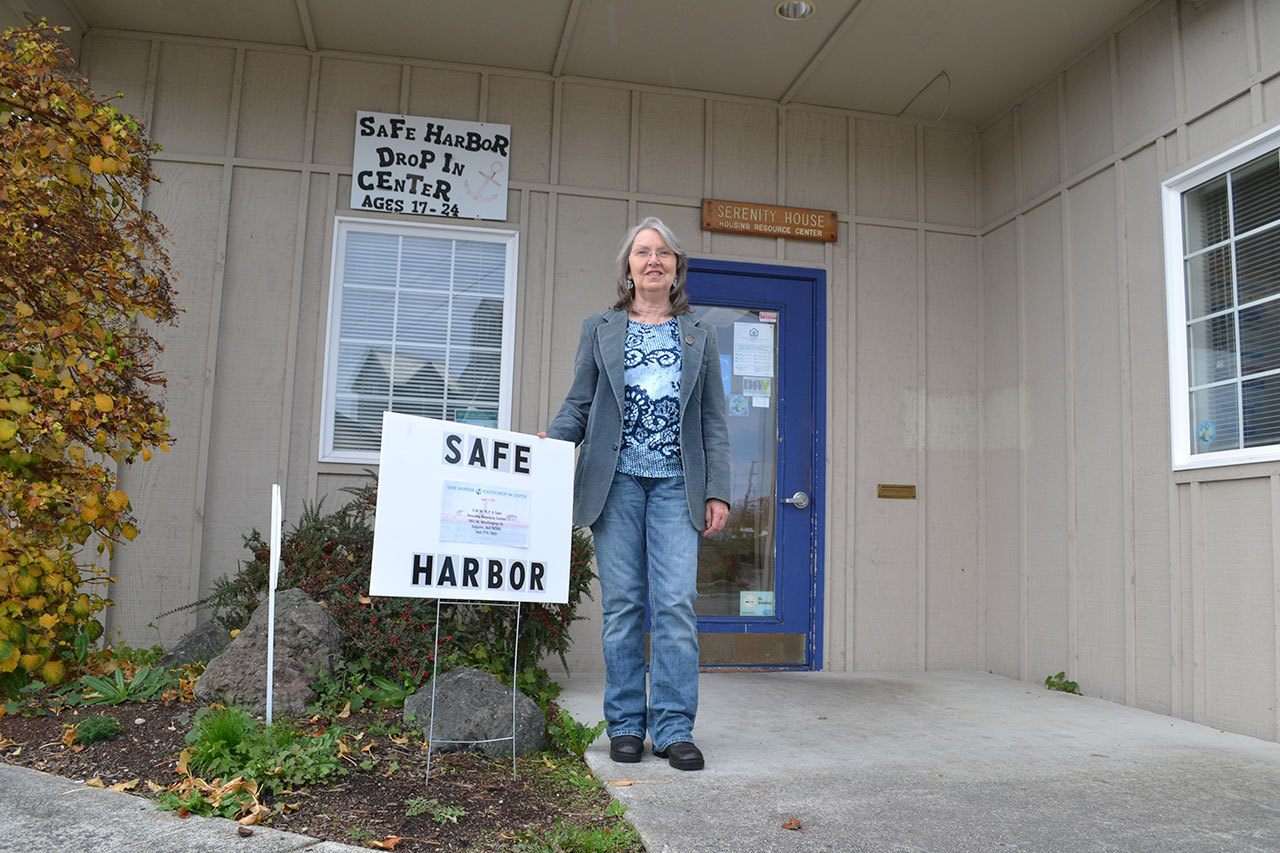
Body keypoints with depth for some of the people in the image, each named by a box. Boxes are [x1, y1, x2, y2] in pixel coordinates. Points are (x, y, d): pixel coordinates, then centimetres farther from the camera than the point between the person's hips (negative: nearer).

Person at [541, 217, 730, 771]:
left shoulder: (700, 336, 14)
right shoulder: (599, 330, 13)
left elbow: (713, 421, 11)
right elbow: (579, 406, 8)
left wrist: (718, 491, 2)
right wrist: (549, 444, -12)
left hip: (676, 482, 0)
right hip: (616, 480, 0)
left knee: (676, 604, -7)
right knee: (622, 605, 2)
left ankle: (674, 729, 0)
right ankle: (626, 725, 12)